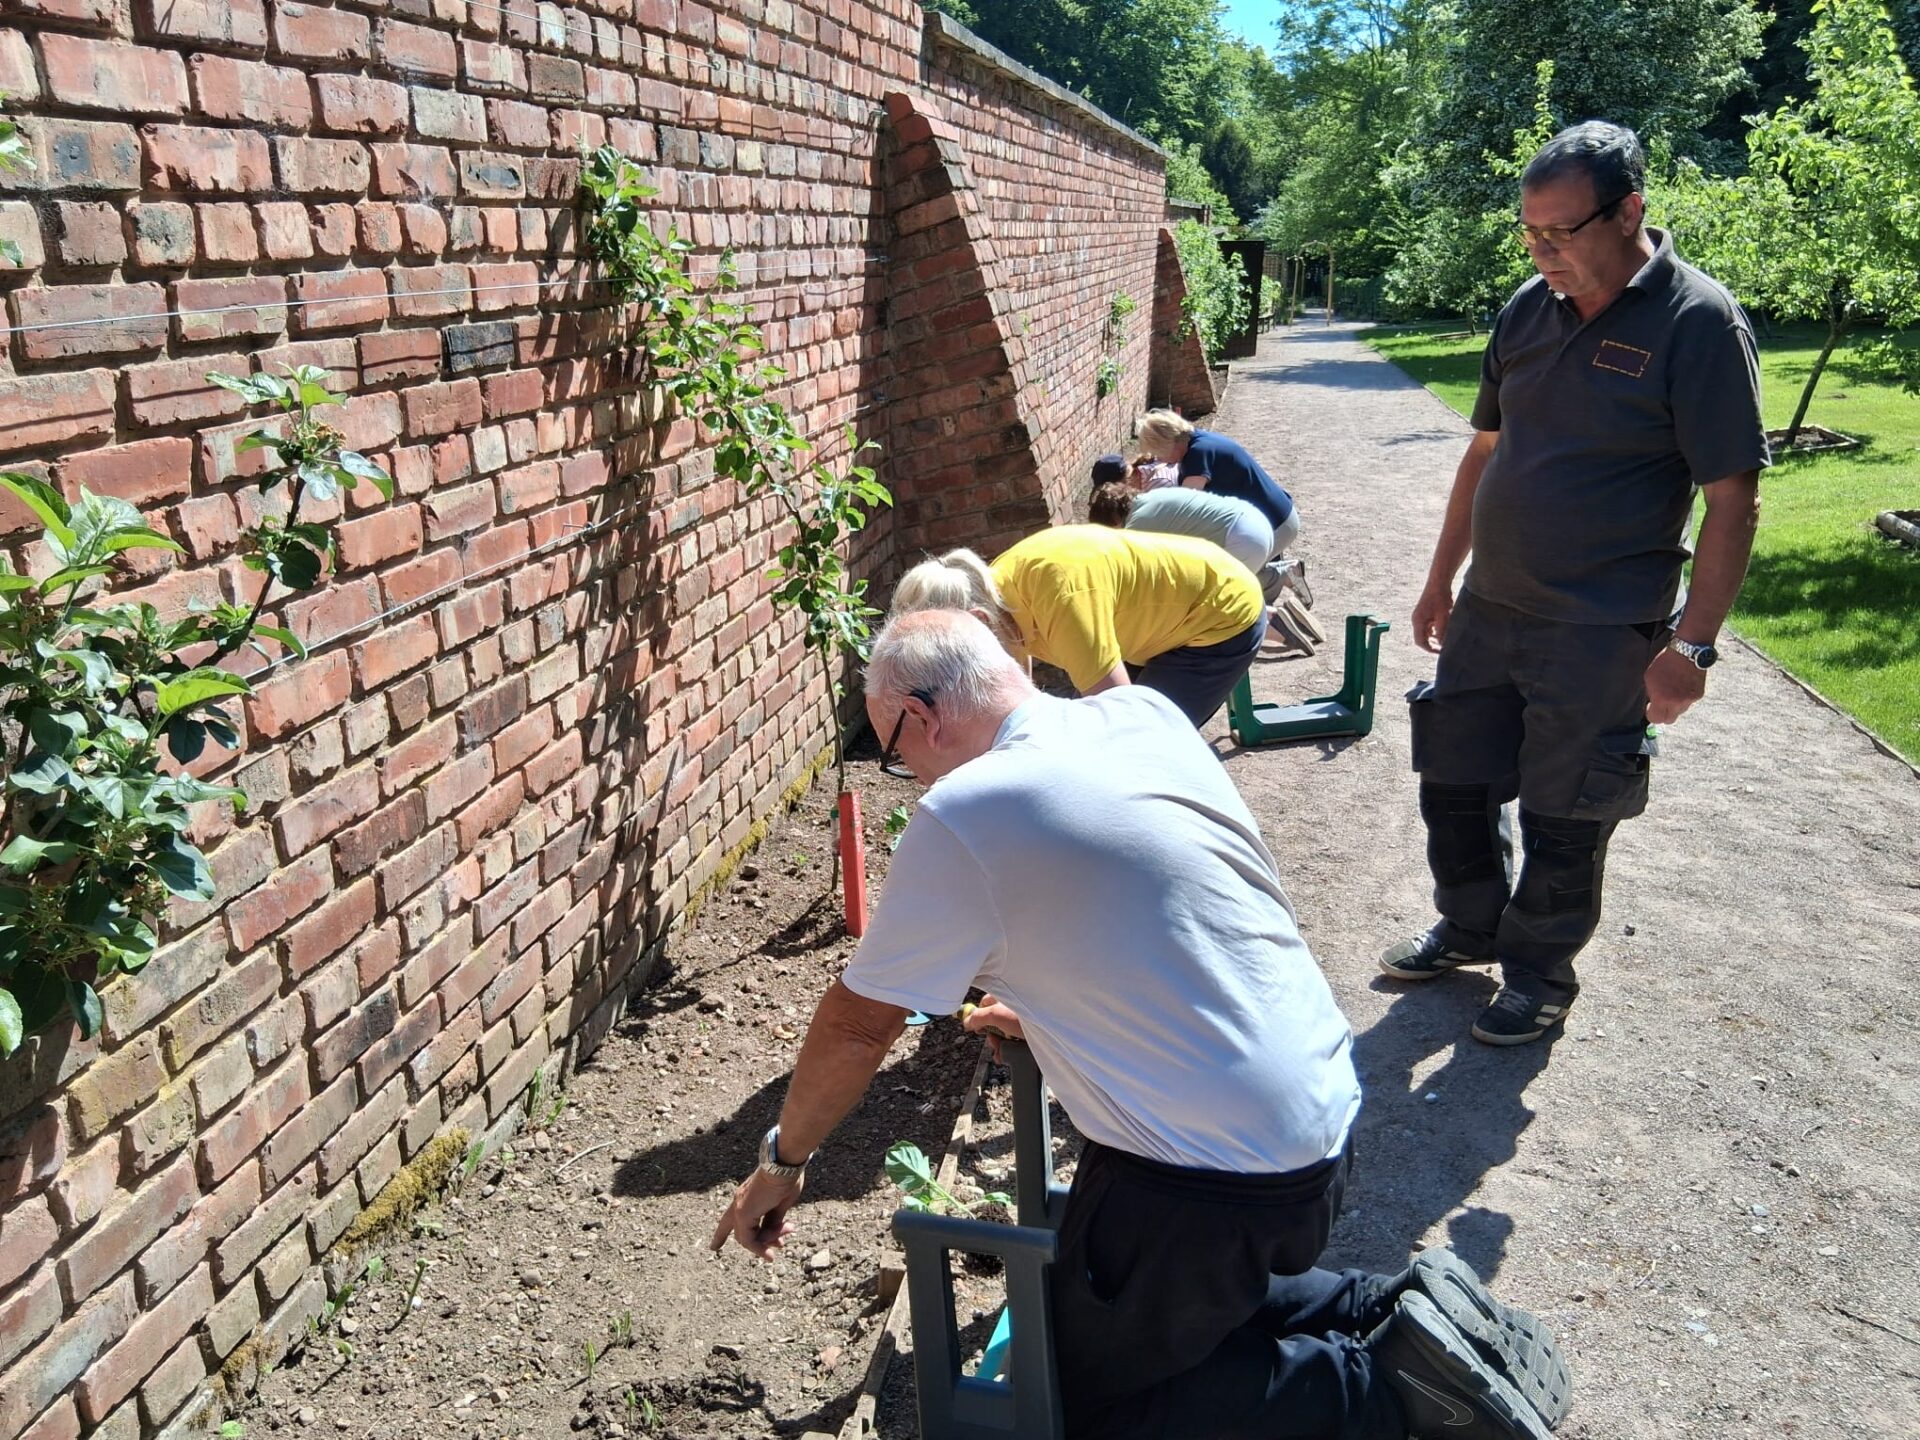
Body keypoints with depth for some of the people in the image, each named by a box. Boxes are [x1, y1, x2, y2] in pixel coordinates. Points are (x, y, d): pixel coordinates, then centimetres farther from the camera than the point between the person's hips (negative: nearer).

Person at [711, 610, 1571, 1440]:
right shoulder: (1146, 714, 2)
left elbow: (857, 1026, -7)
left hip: (1214, 1178, -8)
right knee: (1200, 1300, 31)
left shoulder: (959, 818, -19)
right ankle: (1394, 1311, 15)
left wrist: (782, 1161, 9)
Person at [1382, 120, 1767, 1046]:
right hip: (1488, 608, 6)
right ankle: (1470, 929, 38)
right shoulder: (1530, 308, 5)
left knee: (1562, 816, 6)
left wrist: (1692, 644, -18)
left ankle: (1539, 974, 27)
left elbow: (1733, 499, -14)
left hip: (1599, 631, -6)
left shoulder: (1697, 323, -13)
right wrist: (1440, 581, 15)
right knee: (1453, 780, 15)